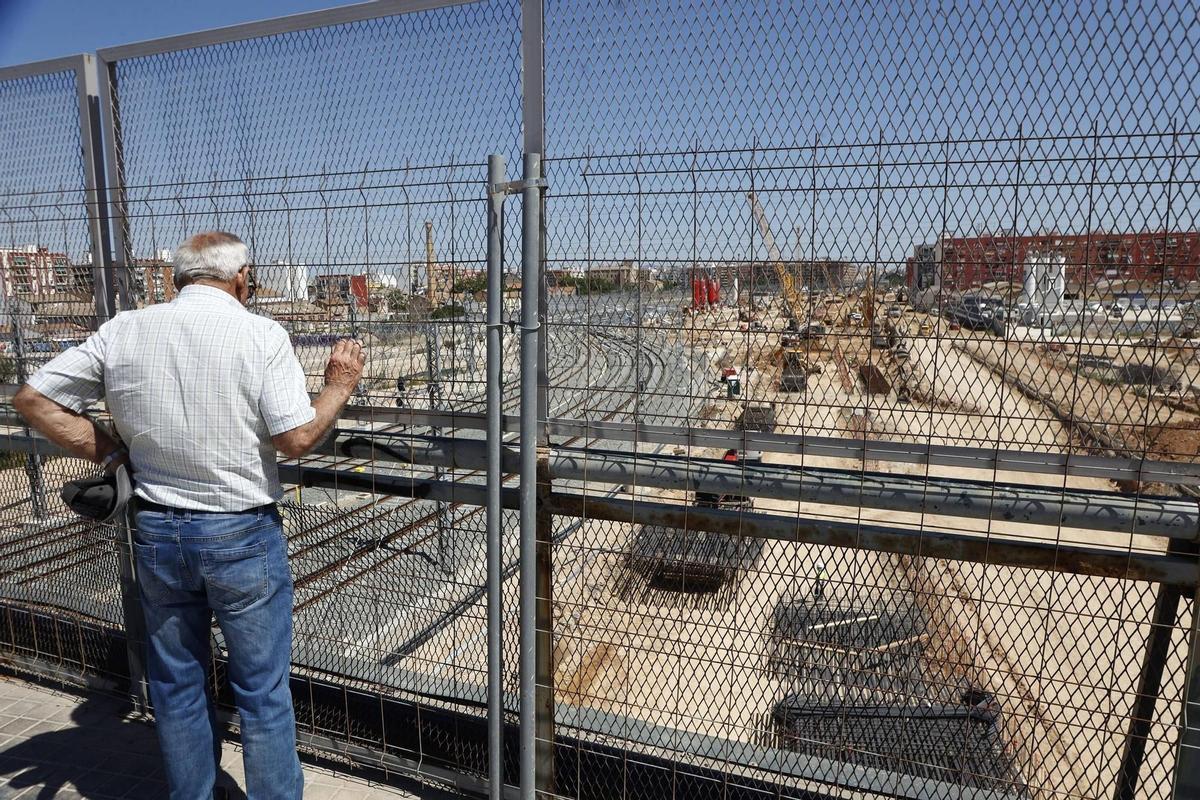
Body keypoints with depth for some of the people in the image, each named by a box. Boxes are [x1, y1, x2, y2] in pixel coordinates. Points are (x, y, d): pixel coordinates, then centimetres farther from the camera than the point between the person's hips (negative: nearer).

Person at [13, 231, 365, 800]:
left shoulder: (123, 331, 1)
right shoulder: (261, 335, -13)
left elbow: (32, 400, 5)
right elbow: (296, 438, -16)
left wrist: (109, 452, 7)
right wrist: (340, 386, -1)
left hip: (155, 532, 5)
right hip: (241, 534, -4)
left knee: (176, 686, 20)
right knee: (263, 690, 10)